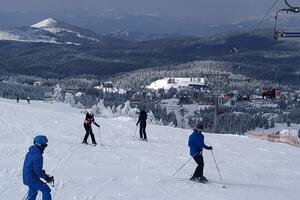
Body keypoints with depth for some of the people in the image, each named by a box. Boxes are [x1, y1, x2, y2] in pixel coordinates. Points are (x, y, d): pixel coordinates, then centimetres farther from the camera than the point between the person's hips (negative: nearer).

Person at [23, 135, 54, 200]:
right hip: (32, 179, -9)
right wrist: (47, 177, -8)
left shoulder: (30, 152, 4)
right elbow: (38, 172, -23)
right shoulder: (38, 156, -25)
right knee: (46, 190, -3)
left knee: (33, 192, 27)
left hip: (26, 177, 9)